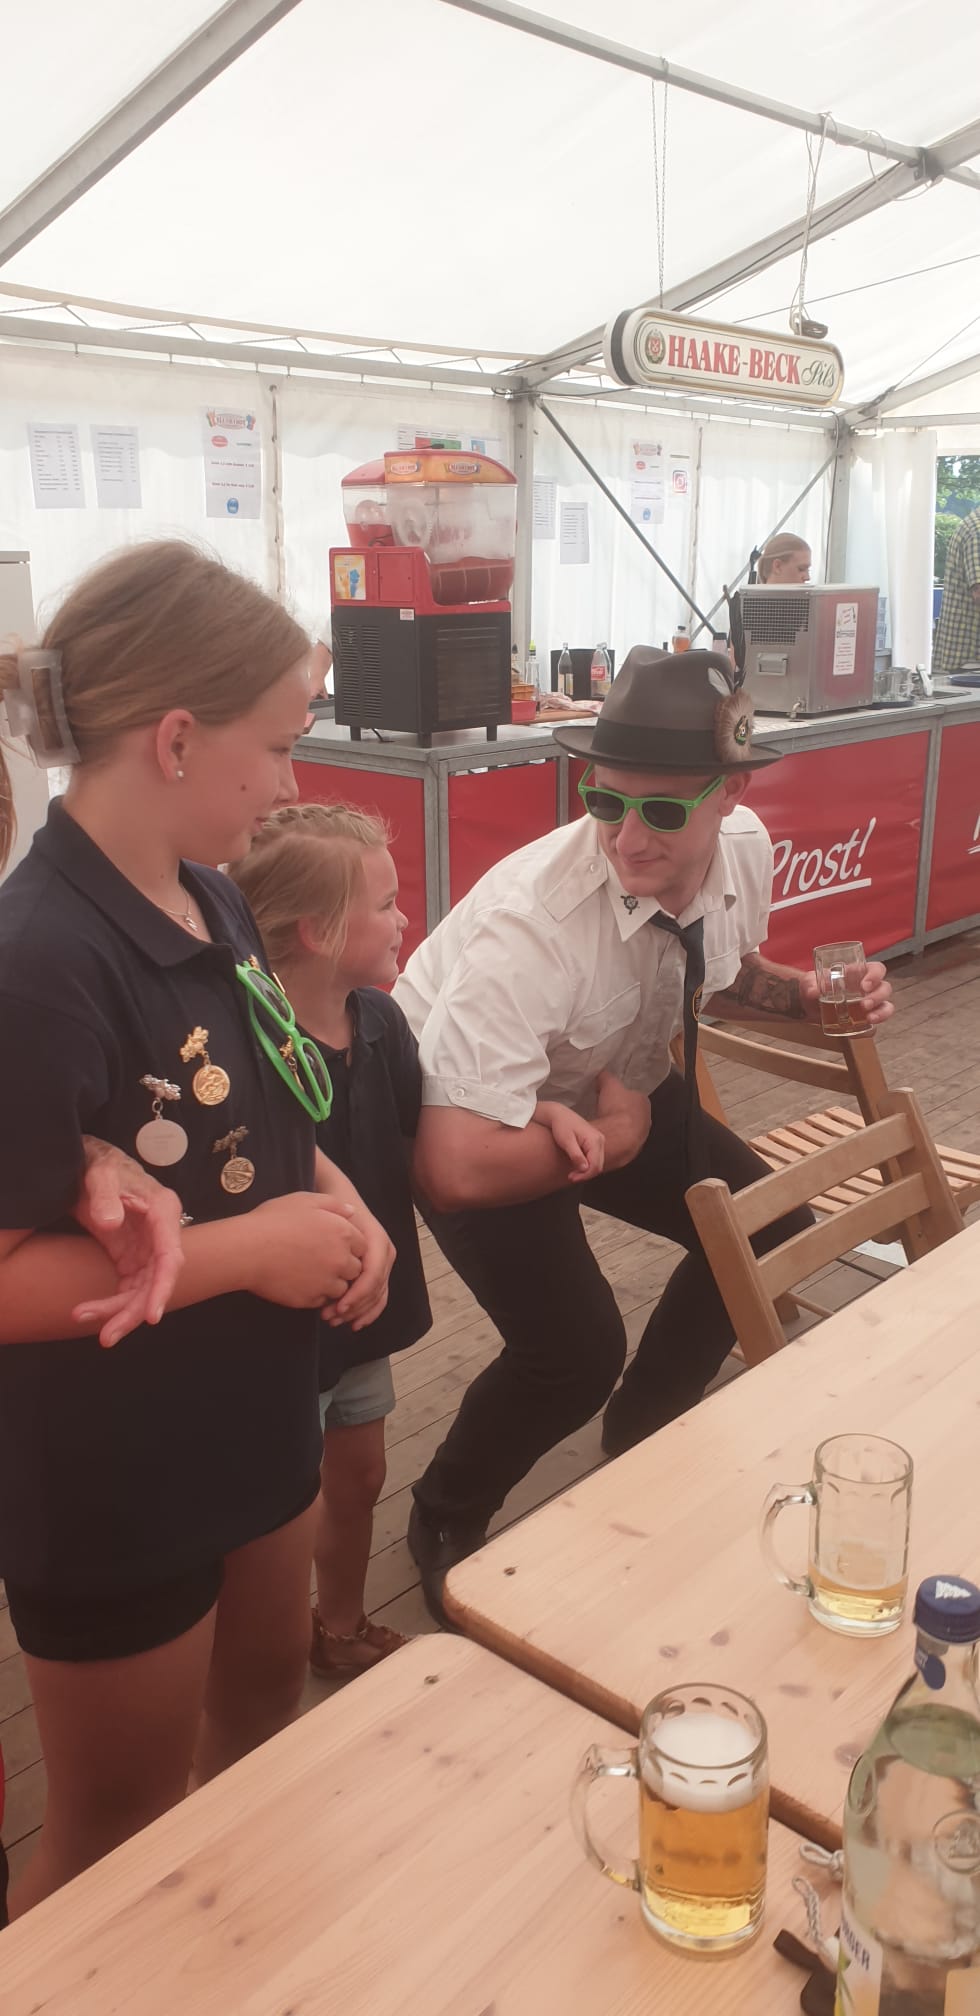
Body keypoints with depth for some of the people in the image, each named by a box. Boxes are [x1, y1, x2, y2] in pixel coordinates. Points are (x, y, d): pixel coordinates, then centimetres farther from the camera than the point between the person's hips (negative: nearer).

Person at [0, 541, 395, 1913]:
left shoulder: (212, 904, -1)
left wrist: (339, 1209, -7)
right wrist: (244, 1250, -25)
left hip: (255, 1417, 9)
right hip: (111, 1483, -9)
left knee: (268, 1695, 31)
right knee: (114, 1845, 15)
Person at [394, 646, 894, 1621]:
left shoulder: (745, 848, -18)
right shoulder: (529, 921, -40)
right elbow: (456, 1166, -43)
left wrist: (807, 994, -14)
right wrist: (610, 1138, -28)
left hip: (610, 1084, 7)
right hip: (479, 1114, -7)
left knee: (768, 1227, 7)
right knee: (575, 1352, -19)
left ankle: (641, 1438, 32)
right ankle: (445, 1525, 14)